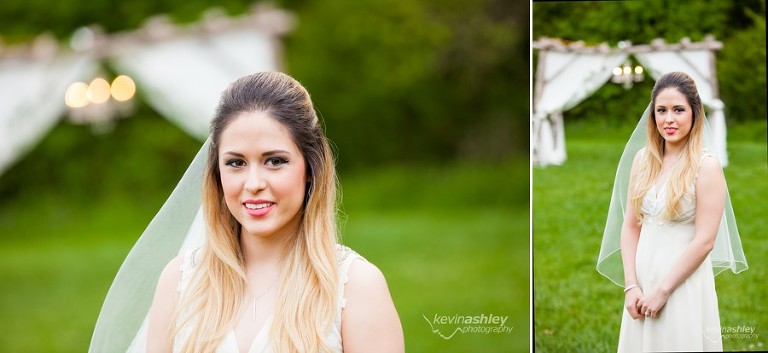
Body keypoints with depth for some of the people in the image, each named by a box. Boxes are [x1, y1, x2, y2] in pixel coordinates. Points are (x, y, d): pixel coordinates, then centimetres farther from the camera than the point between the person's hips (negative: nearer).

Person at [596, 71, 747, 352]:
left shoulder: (706, 166, -12)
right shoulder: (643, 159, 3)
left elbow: (704, 241, -14)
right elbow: (630, 226, 4)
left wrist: (663, 290, -13)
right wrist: (631, 285, -6)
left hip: (684, 282, -5)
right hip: (642, 276, 5)